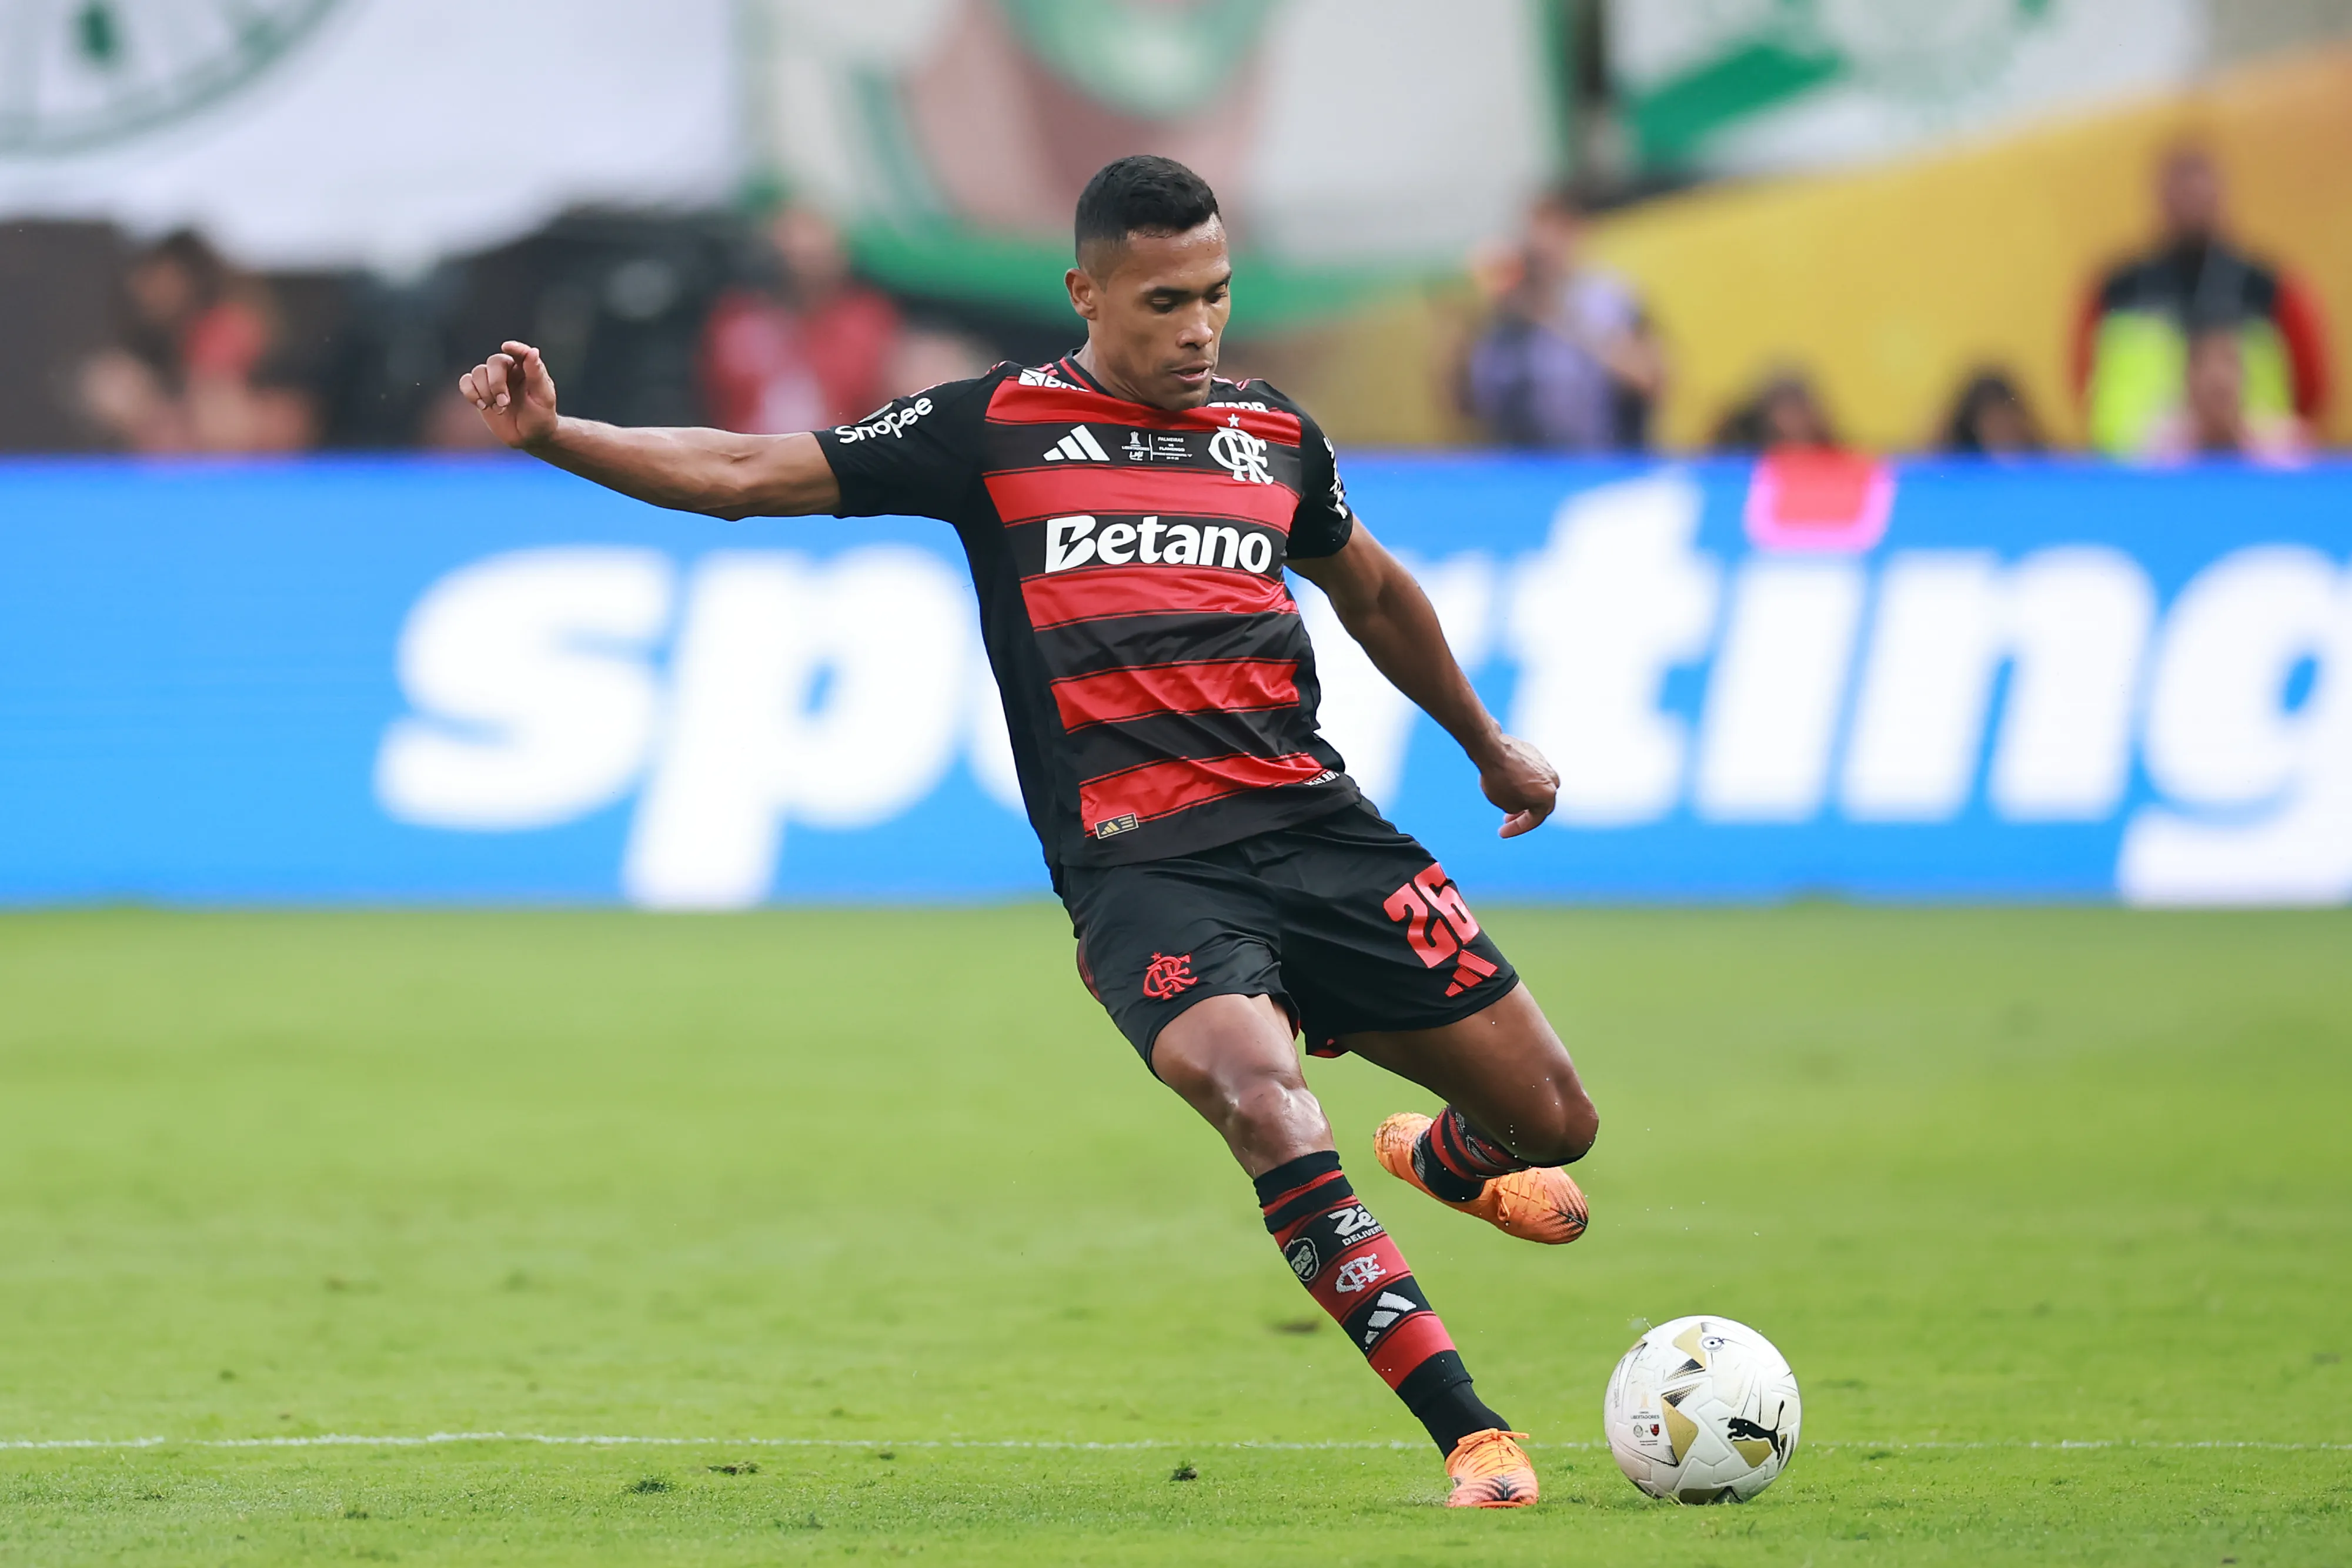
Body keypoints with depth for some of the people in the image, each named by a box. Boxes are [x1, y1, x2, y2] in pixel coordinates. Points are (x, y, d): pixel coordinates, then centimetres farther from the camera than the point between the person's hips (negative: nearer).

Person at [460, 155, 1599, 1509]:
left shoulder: (1275, 435, 15)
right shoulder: (994, 429, 4)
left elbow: (1374, 593, 33)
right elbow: (746, 476, 5)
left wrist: (1489, 745, 42)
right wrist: (552, 435, -7)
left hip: (1317, 828, 4)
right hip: (1141, 869, -4)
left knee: (1554, 1121, 2)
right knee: (1259, 1090, -32)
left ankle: (1444, 1159, 42)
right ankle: (1471, 1435, -29)